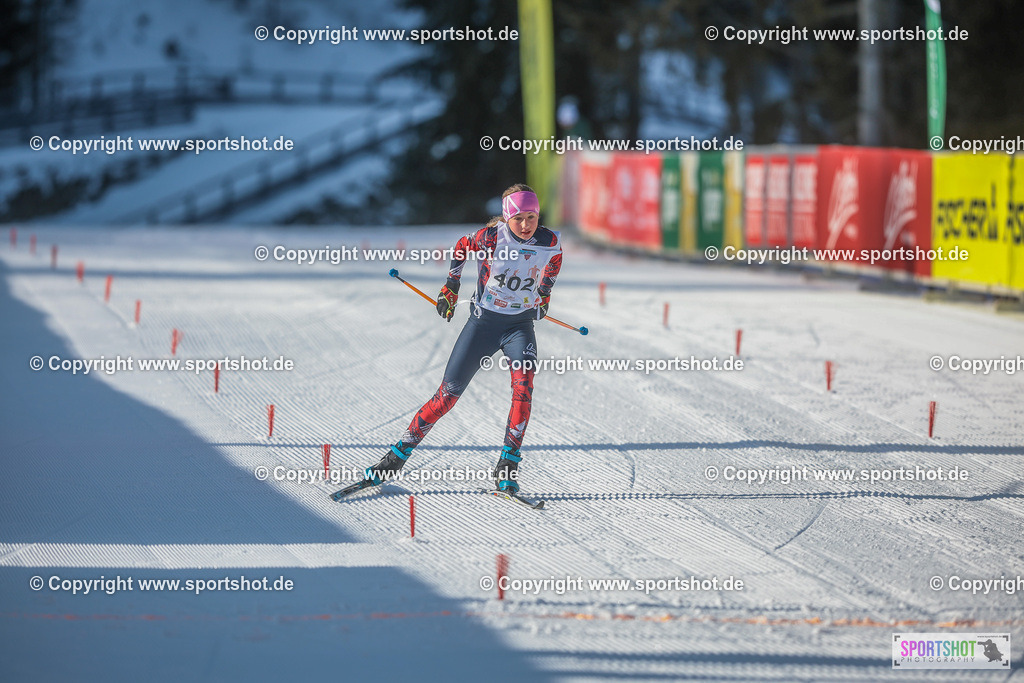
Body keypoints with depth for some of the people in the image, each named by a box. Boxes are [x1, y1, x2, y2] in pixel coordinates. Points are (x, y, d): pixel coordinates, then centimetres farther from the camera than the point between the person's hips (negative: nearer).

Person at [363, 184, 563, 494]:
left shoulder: (550, 243, -11)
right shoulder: (490, 236, -17)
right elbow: (462, 247, 6)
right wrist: (450, 288, 10)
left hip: (520, 325, 1)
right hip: (483, 320, -1)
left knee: (523, 385, -27)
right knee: (448, 394, -3)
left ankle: (507, 469, -22)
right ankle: (396, 458, 11)